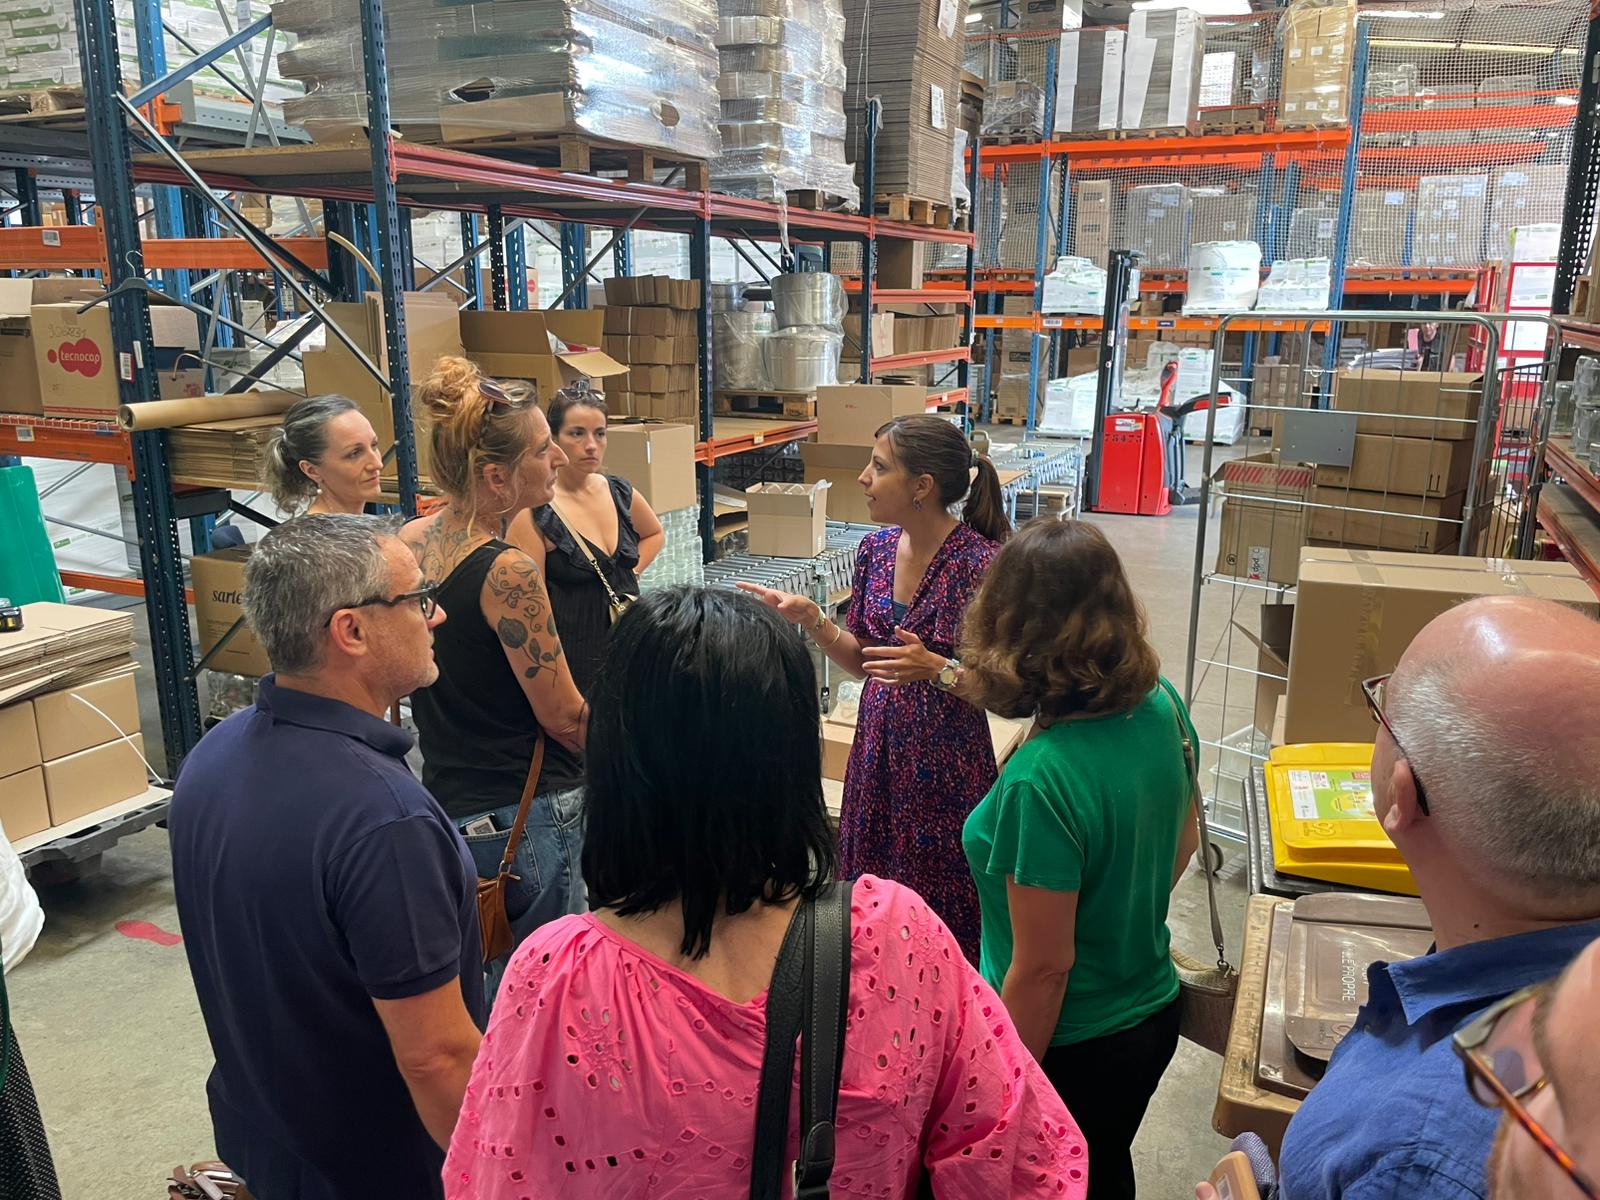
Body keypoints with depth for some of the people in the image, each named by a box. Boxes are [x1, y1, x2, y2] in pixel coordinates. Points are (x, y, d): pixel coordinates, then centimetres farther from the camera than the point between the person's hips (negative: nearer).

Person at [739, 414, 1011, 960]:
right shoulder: (876, 550, 2)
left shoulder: (980, 563, -17)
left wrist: (937, 668, -28)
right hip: (878, 754, 6)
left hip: (946, 767, -6)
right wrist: (811, 618, -4)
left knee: (943, 920, 7)